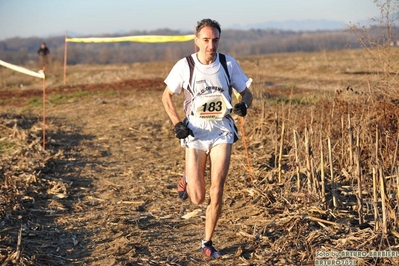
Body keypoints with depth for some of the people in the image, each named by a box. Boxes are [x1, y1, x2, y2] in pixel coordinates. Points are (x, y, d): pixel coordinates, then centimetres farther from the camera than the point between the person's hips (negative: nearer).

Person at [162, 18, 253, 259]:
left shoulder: (229, 64, -3)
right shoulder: (185, 66, -7)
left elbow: (247, 93, 6)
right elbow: (167, 96, 4)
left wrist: (244, 105, -18)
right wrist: (177, 123, -9)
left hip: (222, 132, 1)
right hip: (195, 132, -1)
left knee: (217, 191, -5)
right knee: (198, 198, -2)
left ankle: (208, 243, 14)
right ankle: (187, 179, 35)